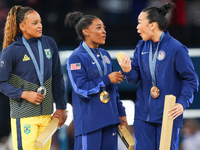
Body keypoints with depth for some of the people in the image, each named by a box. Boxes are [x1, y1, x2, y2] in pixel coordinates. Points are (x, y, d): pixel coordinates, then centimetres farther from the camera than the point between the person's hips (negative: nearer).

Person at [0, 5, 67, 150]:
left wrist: (61, 107, 11)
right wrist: (24, 94, -16)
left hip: (46, 114, 5)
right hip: (23, 115, -5)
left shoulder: (49, 44, 5)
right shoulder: (12, 51, -8)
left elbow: (57, 77, 12)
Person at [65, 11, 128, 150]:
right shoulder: (76, 58, -8)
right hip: (89, 121, -7)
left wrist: (121, 112, 19)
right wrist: (107, 80, -12)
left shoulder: (105, 55, 14)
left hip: (110, 119, 7)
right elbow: (81, 87, -17)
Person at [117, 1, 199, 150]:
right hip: (144, 114, 5)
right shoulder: (142, 46, 6)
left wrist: (183, 103, -21)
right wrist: (128, 71, -16)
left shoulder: (176, 49, -12)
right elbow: (135, 77, 7)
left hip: (168, 115, -5)